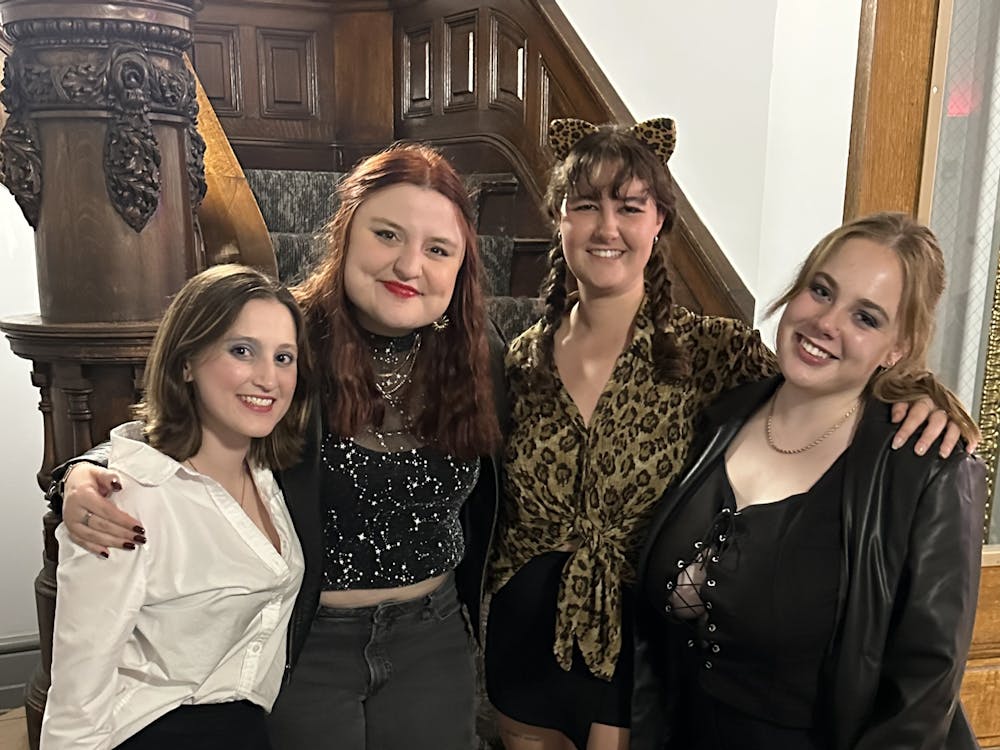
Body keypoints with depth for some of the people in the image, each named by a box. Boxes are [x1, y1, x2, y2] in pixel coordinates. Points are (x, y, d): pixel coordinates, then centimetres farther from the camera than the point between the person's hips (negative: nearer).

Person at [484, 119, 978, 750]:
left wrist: (919, 390, -28)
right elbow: (501, 512, 6)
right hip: (526, 644, 4)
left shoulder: (710, 353, -14)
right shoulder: (523, 360, -5)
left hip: (638, 648, -3)